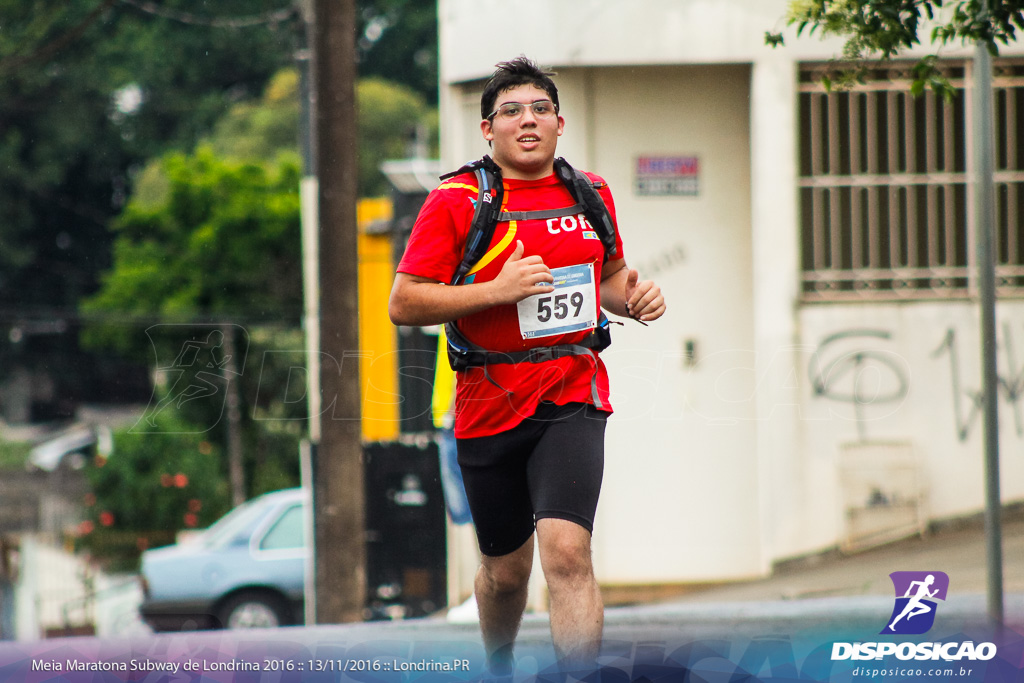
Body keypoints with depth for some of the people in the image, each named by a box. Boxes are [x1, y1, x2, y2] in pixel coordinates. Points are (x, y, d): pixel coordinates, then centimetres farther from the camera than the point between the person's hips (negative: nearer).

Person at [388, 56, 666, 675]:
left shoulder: (591, 195, 8)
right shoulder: (455, 201, -5)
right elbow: (404, 304, -9)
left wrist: (635, 298, 3)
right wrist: (496, 289, -20)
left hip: (572, 400, 1)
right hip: (489, 408, -1)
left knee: (567, 553, -20)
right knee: (505, 571, 12)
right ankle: (498, 670, 42)